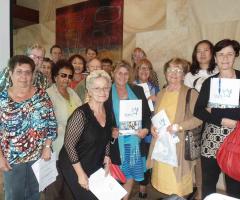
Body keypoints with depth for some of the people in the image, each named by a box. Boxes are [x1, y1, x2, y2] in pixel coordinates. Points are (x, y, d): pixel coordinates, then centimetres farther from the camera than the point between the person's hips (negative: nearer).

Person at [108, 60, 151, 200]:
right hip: (116, 141, -2)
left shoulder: (138, 90, 5)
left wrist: (146, 129, -10)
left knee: (130, 176, 14)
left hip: (135, 140, 2)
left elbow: (147, 113, 6)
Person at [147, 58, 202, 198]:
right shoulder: (161, 94, 14)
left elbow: (198, 118, -10)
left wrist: (180, 127, -21)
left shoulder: (191, 93, -5)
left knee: (178, 182, 2)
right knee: (163, 178, 11)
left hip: (179, 143, -5)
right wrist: (153, 128, 1)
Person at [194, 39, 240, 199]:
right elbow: (198, 111, -5)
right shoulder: (209, 82, 5)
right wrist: (224, 120, -15)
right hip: (211, 141, 2)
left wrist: (213, 111, -12)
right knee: (208, 184, 13)